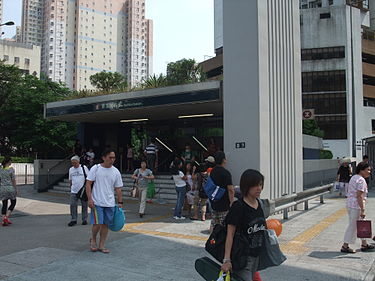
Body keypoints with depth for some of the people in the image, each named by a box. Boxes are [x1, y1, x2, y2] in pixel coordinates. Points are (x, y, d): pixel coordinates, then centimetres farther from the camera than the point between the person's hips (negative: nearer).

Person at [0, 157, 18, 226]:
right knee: (13, 203, 12)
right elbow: (13, 180, -8)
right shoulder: (11, 169, -9)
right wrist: (16, 189, -1)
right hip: (10, 188, -4)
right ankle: (6, 217, -3)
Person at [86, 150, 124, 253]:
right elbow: (88, 184, -4)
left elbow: (118, 188, 8)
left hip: (110, 203, 4)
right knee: (97, 223, -8)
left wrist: (120, 202, 5)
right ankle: (93, 240, 20)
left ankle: (102, 245, 19)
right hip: (97, 202, -3)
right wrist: (90, 199, -12)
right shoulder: (95, 168, -5)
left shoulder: (116, 172, 4)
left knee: (105, 224, 7)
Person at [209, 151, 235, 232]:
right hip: (224, 204, -8)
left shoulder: (212, 172, 8)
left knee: (213, 224, 13)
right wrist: (232, 202, -13)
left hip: (214, 203, 8)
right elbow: (230, 189, -20)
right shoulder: (226, 173, -17)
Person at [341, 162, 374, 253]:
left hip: (349, 204, 10)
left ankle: (364, 244, 28)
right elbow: (359, 196, -22)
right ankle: (345, 246, 6)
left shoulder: (354, 178, 13)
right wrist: (362, 210, -21)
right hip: (356, 206, -10)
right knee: (353, 226, -1)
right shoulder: (361, 180, -16)